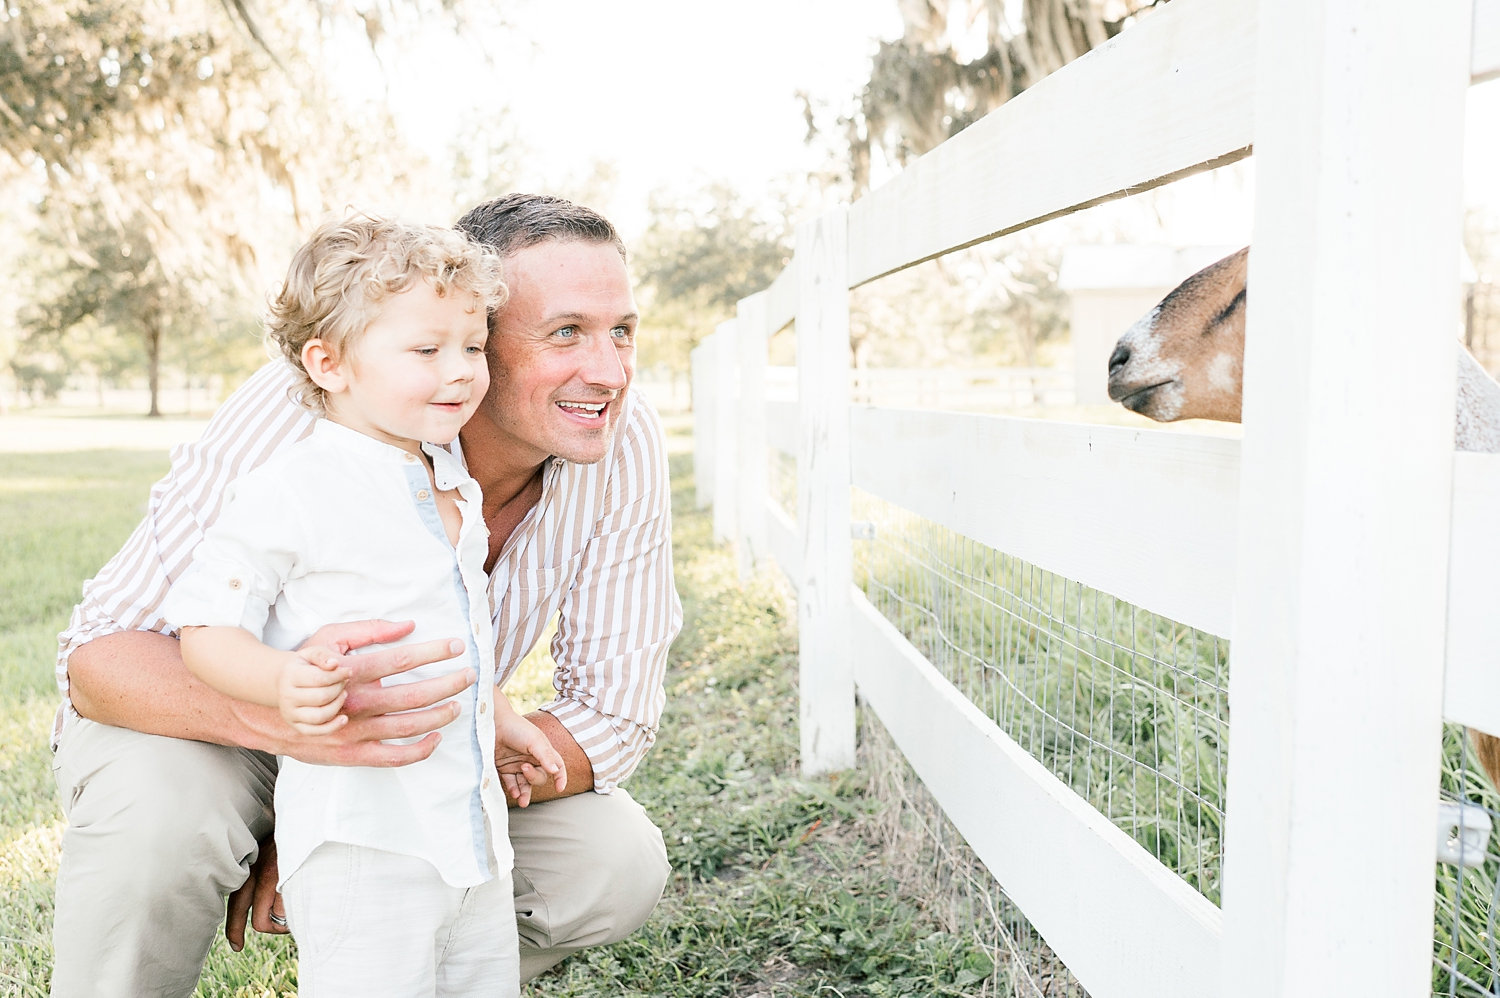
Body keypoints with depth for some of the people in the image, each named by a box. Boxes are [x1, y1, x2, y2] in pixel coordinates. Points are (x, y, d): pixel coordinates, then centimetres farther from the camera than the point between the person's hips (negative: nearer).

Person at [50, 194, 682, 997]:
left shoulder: (625, 448, -22)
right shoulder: (304, 416, -33)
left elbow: (613, 715, -18)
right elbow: (96, 654, -31)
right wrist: (280, 716, -55)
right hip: (211, 725, -3)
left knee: (618, 866, -17)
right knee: (158, 812, -36)